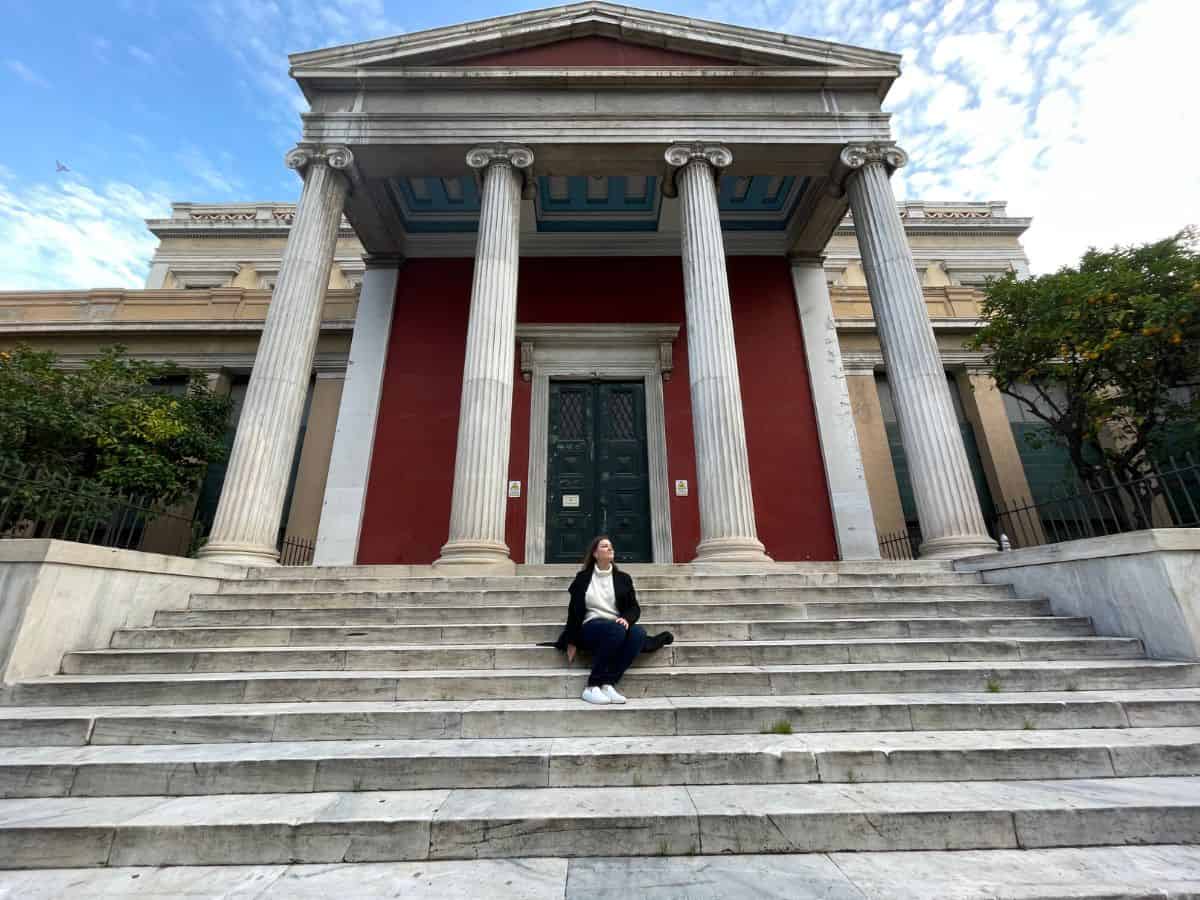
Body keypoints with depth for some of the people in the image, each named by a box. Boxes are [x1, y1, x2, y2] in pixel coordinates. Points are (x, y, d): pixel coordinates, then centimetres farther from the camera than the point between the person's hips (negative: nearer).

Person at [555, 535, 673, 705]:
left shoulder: (623, 578, 13)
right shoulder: (583, 578, 6)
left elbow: (634, 607, 8)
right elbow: (574, 610, 7)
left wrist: (626, 619, -15)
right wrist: (572, 642, 4)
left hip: (618, 627, 3)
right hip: (591, 628, -3)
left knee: (639, 632, -31)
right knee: (615, 630, -37)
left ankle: (607, 684, -31)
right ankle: (592, 687, -30)